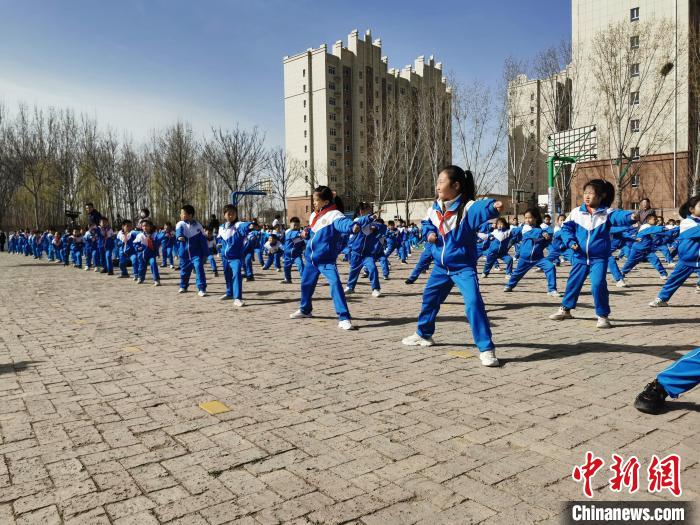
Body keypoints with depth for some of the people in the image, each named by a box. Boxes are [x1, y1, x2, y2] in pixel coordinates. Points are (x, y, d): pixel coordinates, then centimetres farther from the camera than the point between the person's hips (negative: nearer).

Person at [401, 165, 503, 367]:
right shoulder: (435, 208, -2)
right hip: (441, 266, 7)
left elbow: (481, 209, -45)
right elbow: (427, 224, 17)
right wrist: (429, 233, -5)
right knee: (429, 298, 20)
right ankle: (423, 334, 44)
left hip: (463, 267, -7)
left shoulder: (466, 207, -23)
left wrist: (493, 207, -66)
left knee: (474, 303, -21)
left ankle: (486, 349, -11)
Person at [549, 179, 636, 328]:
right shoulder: (576, 212, -1)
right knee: (573, 283, 16)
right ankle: (565, 309, 37)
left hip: (599, 258, -3)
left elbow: (619, 216, -29)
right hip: (580, 257, 3)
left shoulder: (606, 213, -9)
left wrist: (631, 216, -51)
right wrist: (570, 241, -10)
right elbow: (566, 228, 6)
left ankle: (603, 315, 2)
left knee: (598, 285, -15)